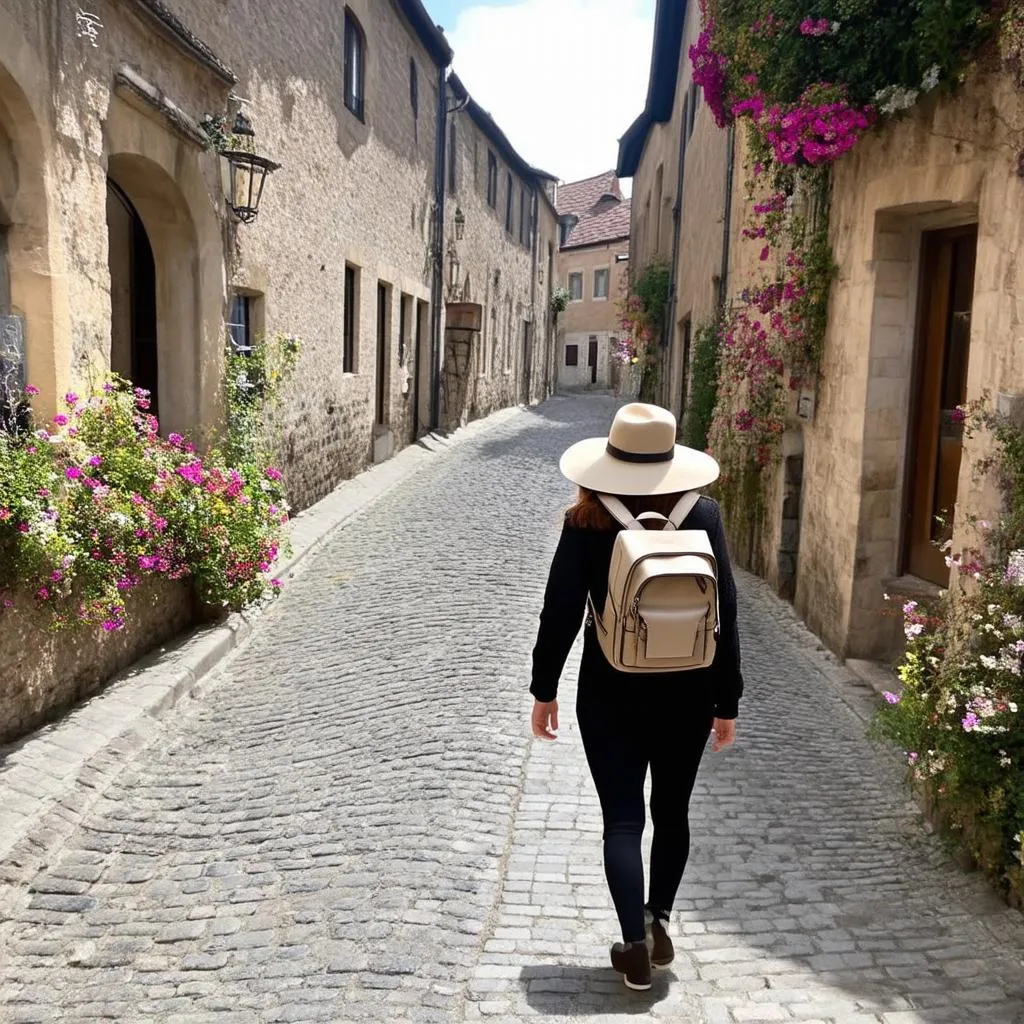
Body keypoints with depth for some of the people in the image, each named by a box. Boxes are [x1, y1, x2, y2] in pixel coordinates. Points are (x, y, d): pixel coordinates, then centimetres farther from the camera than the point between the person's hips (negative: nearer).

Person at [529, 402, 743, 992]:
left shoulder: (587, 523, -11)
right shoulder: (703, 517, -7)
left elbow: (560, 612, -8)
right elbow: (725, 615, -6)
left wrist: (545, 688, 3)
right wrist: (727, 701, 3)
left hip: (609, 696, -2)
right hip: (686, 695, 2)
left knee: (623, 819, 9)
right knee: (671, 812, 20)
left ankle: (635, 940, 5)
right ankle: (659, 918, 18)